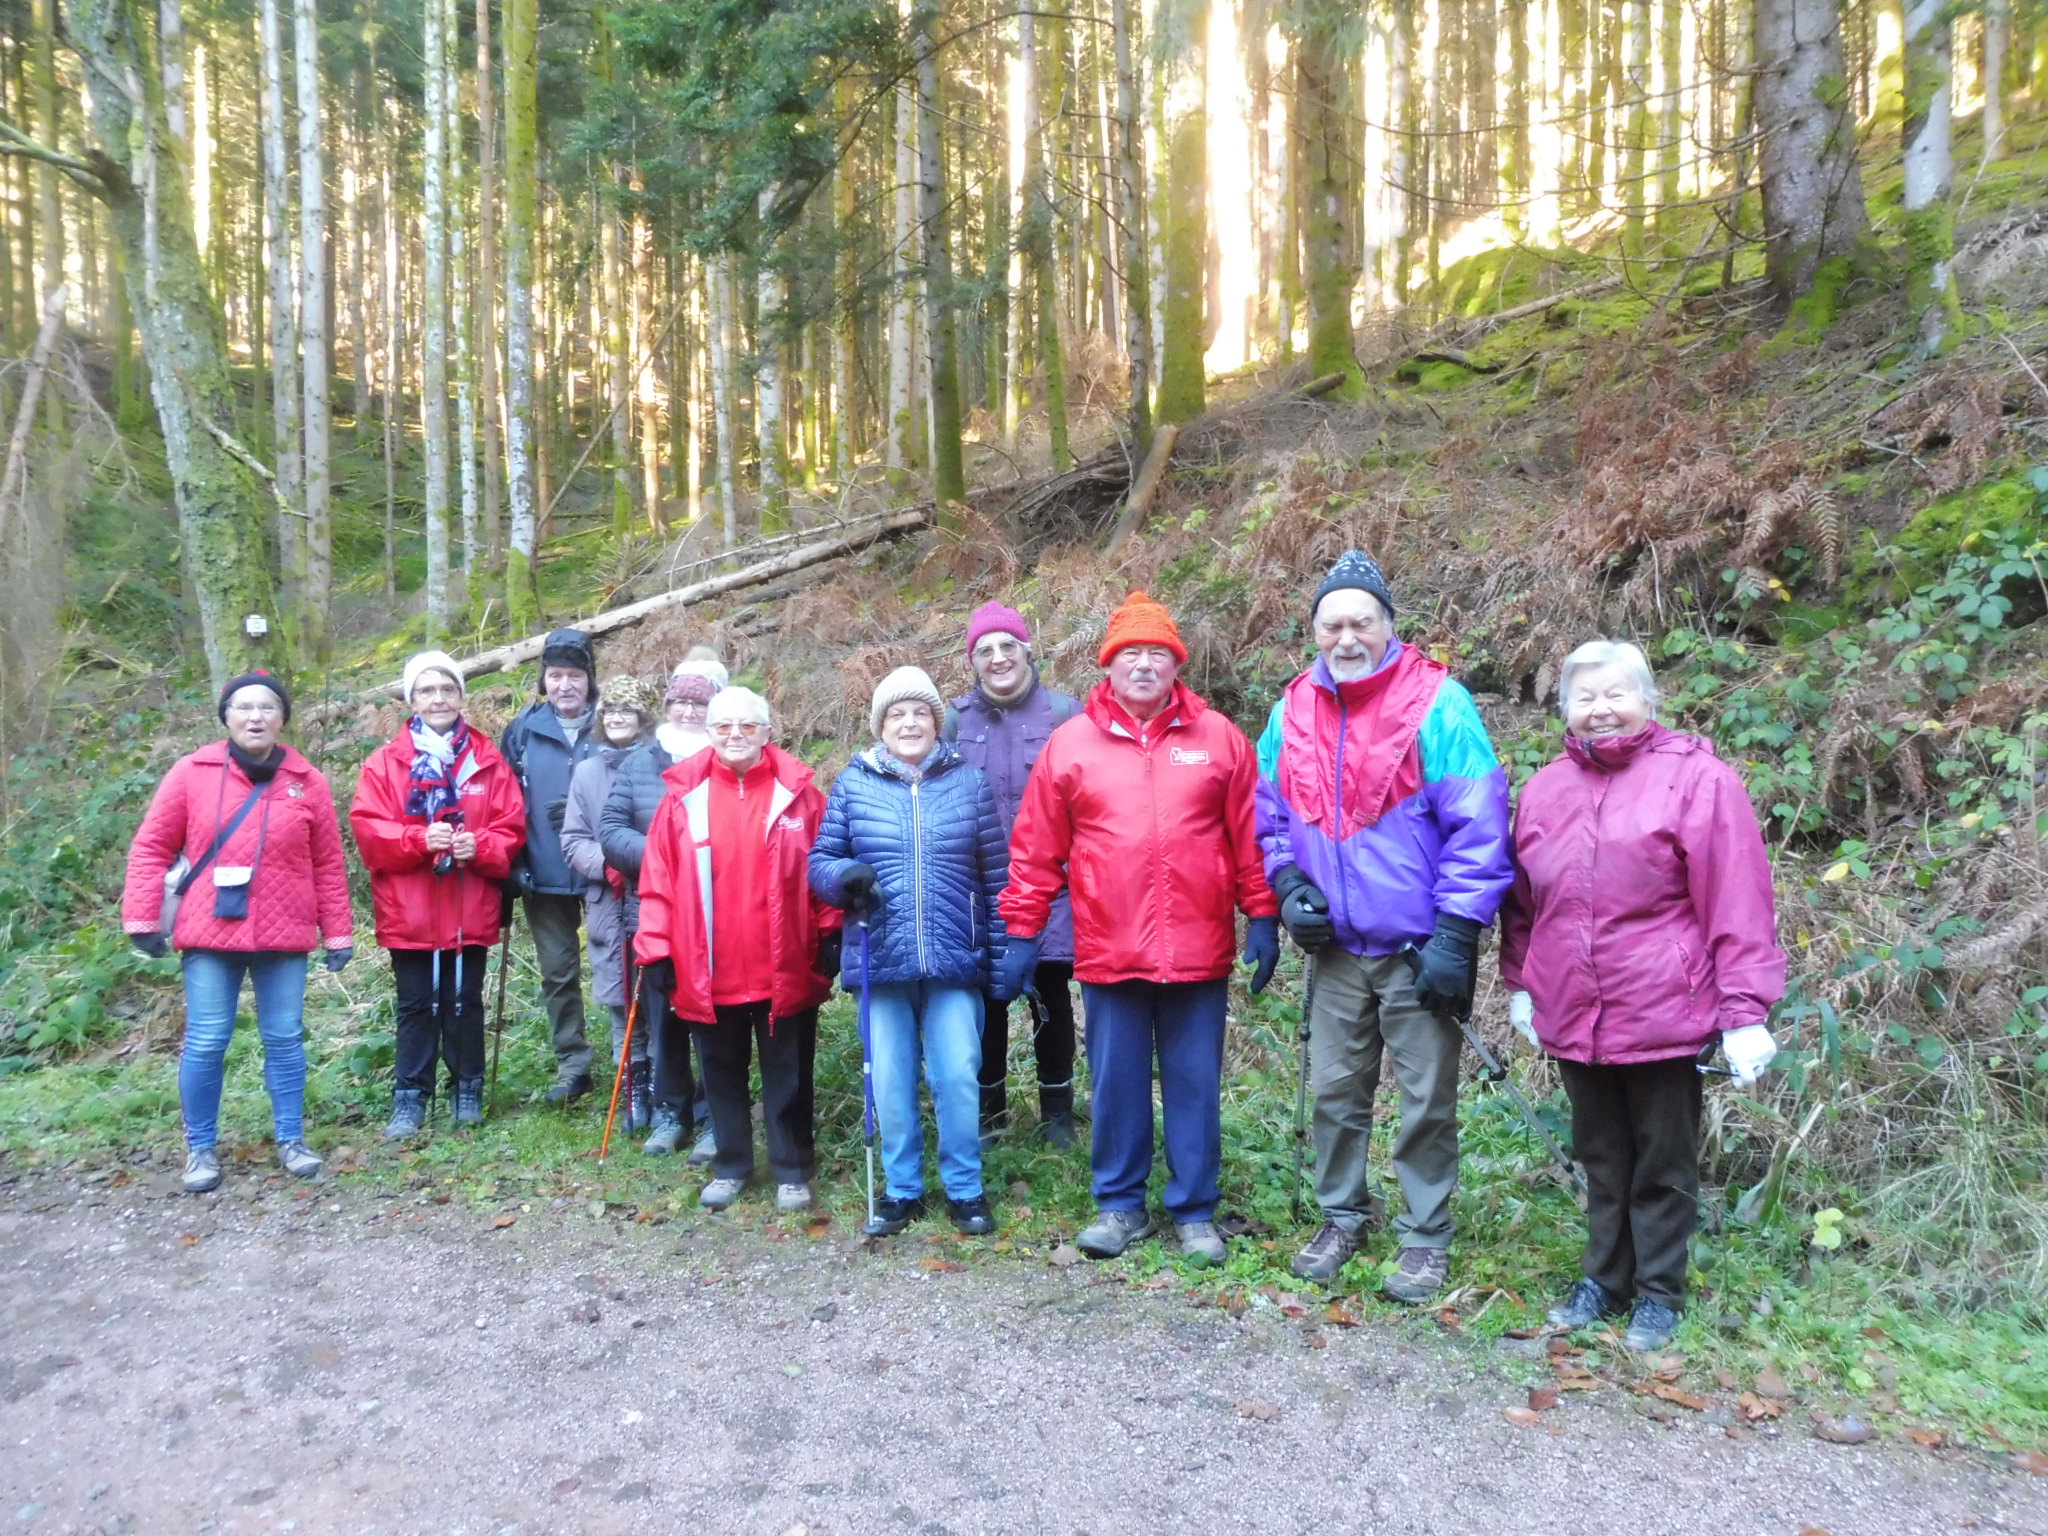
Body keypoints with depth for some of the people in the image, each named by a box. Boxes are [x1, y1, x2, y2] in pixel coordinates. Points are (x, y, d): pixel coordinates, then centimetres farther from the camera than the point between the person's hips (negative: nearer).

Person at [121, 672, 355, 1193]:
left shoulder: (307, 781, 2)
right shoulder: (192, 772, 0)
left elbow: (328, 864, 5)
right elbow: (152, 847, 4)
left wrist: (338, 932, 5)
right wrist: (142, 917, -1)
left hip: (283, 936, 1)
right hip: (210, 934, -1)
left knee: (285, 1038, 7)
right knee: (205, 1042, 2)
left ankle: (291, 1139, 20)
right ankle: (200, 1148, 19)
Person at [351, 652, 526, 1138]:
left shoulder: (488, 760, 5)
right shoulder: (385, 762, 2)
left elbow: (511, 827, 1)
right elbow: (367, 827, -6)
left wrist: (480, 846, -19)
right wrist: (420, 839, -22)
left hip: (470, 910, 1)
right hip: (409, 911, 0)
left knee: (464, 1002, 11)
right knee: (416, 1006, 7)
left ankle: (469, 1091, 24)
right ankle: (409, 1100, 16)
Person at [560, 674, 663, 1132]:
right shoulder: (587, 772, 10)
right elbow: (572, 840, 10)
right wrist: (606, 864, -8)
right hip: (609, 905, 4)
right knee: (621, 1002, 9)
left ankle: (664, 1092, 9)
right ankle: (635, 1089, 21)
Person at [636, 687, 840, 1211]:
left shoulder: (797, 792, -2)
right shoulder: (683, 795, 0)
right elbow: (658, 880, 0)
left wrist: (831, 936, -3)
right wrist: (656, 950, -4)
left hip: (785, 970, -1)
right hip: (708, 972, 2)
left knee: (788, 1076, 10)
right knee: (722, 1075, 16)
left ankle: (793, 1171, 23)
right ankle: (730, 1167, 31)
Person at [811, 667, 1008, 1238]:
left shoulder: (969, 781, 4)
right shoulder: (853, 784, 4)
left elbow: (995, 874, 6)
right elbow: (819, 860, 8)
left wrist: (1003, 949, 4)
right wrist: (845, 875, -15)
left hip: (955, 959, -1)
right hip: (881, 960, 1)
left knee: (958, 1077, 0)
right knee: (890, 1082, 8)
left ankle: (964, 1190, 18)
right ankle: (902, 1190, 25)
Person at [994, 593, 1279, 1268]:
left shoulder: (1217, 737, 3)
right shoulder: (1070, 743, 3)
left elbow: (1249, 837, 3)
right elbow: (1035, 851, 4)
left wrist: (1262, 917, 0)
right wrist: (1021, 934, 3)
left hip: (1198, 951, 0)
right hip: (1108, 953, 0)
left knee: (1195, 1085, 9)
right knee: (1116, 1083, 11)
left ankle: (1194, 1211, 25)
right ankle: (1120, 1205, 27)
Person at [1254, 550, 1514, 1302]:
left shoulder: (1437, 703, -12)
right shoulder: (1292, 711, 2)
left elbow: (1478, 828, -14)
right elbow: (1270, 817, 14)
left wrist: (1455, 934, -16)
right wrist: (1289, 887, -2)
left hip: (1420, 949, -4)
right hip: (1336, 947, 4)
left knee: (1426, 1100, 8)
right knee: (1335, 1091, 15)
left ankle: (1424, 1238, 26)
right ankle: (1342, 1217, 34)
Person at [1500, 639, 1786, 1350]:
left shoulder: (1698, 778, -10)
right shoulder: (1545, 790, 7)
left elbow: (1739, 905, -13)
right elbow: (1522, 900, 13)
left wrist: (1745, 1012, -15)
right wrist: (1520, 984, 13)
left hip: (1663, 1018, -5)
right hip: (1571, 1019, 5)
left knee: (1661, 1165, 11)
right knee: (1601, 1159, 19)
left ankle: (1659, 1292, 28)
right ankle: (1603, 1278, 34)